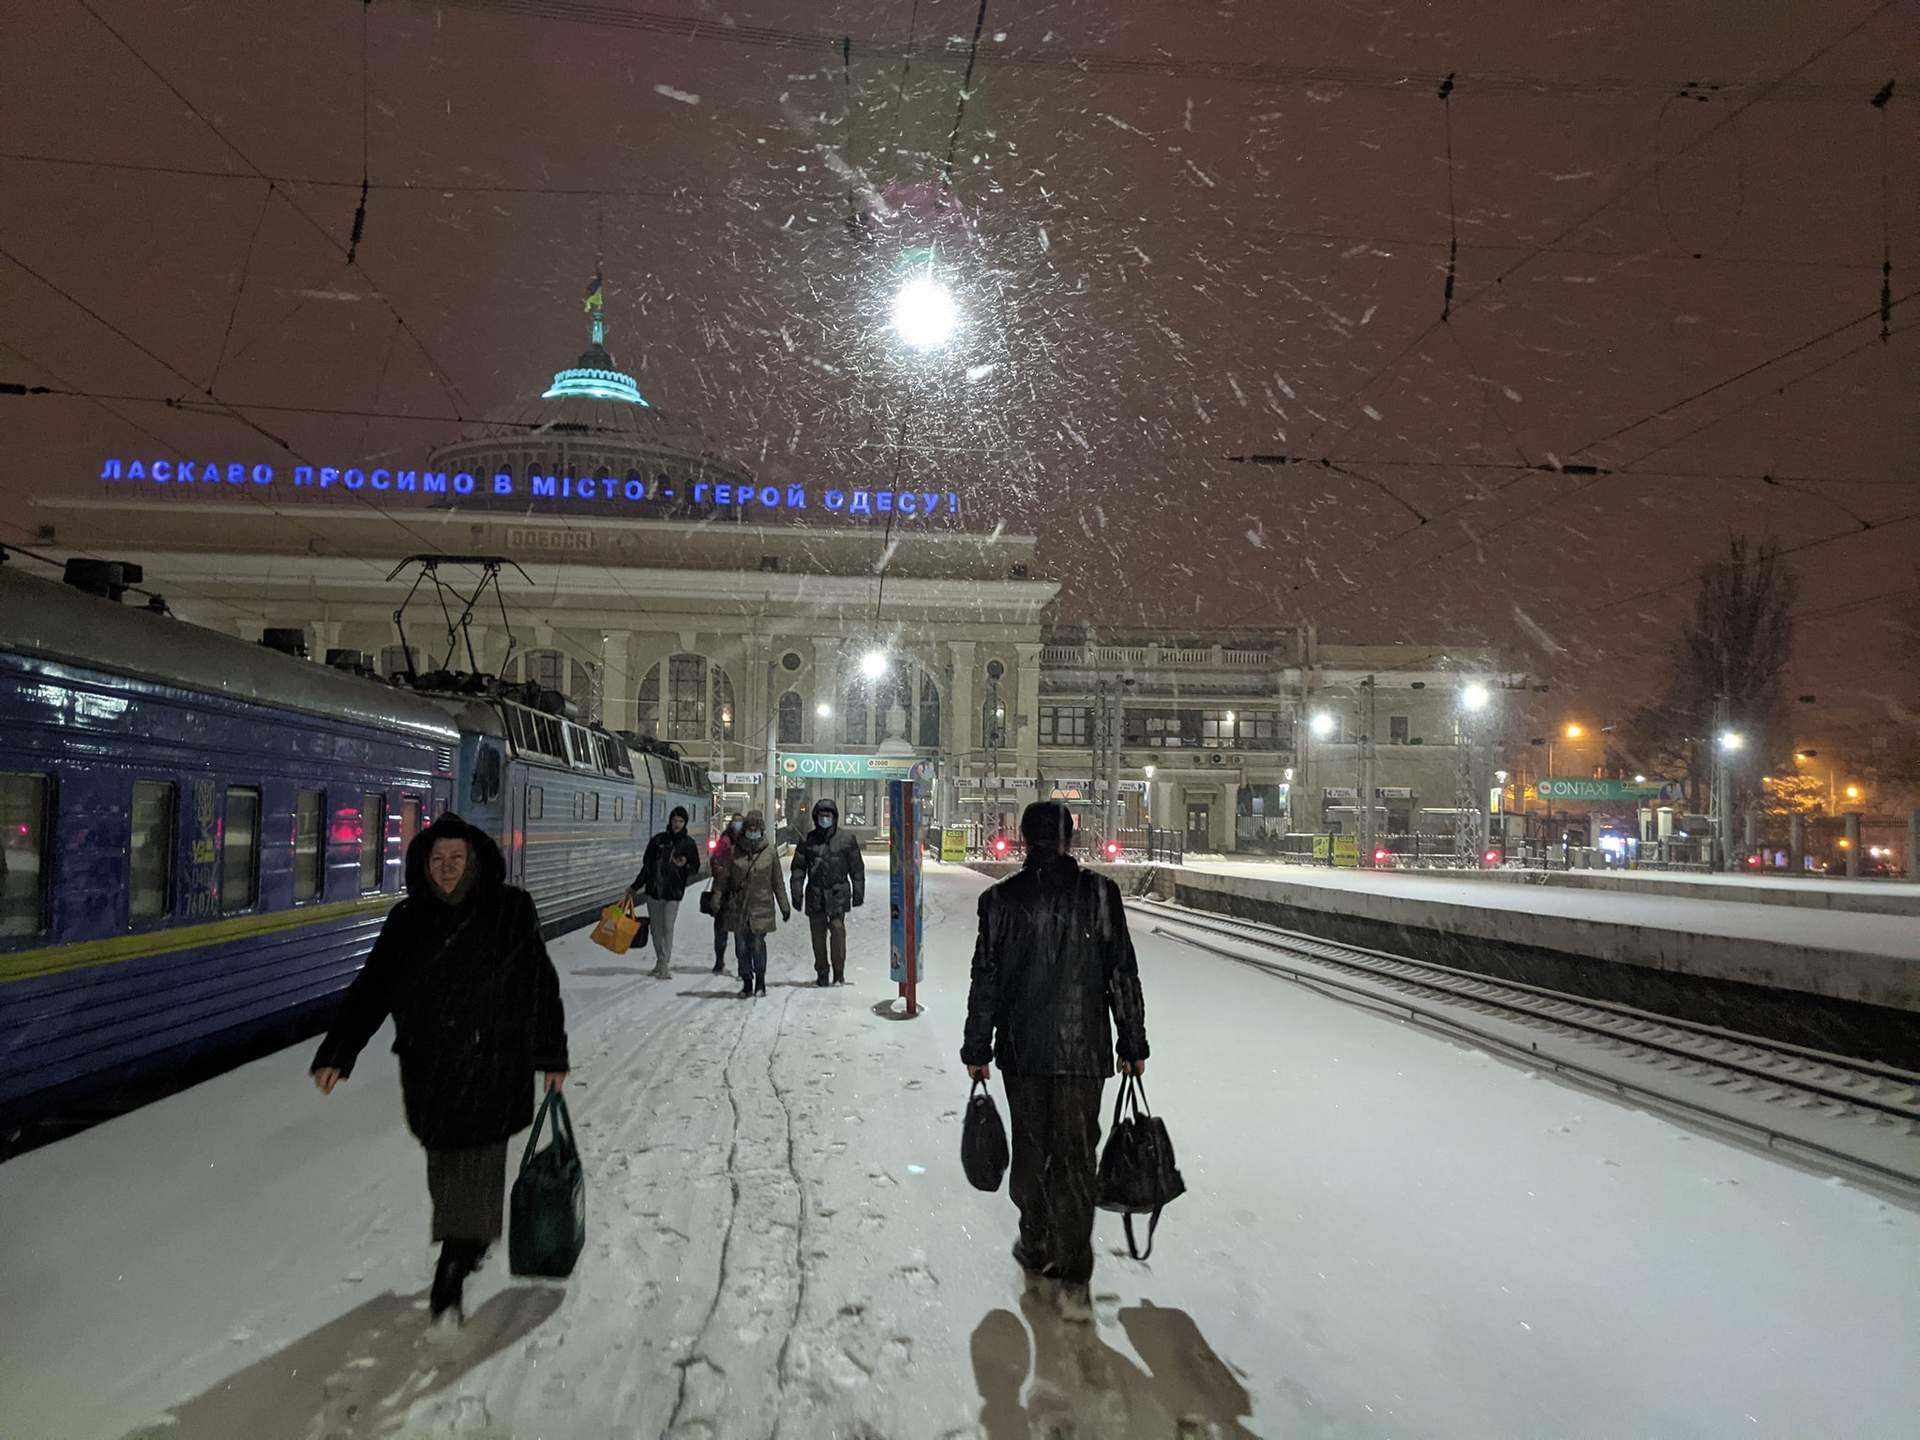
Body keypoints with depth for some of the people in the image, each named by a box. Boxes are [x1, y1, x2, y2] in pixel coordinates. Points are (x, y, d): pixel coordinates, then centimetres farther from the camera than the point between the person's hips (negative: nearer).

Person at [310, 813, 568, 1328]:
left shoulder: (511, 912, -3)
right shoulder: (407, 920, 4)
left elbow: (542, 987, 2)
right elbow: (370, 989, 7)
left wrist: (552, 1056, 5)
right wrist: (337, 1053, 0)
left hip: (492, 1068, -3)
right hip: (427, 1070, 3)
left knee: (474, 1165, -5)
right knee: (444, 1165, 13)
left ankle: (450, 1279, 1)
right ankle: (477, 1237, 37)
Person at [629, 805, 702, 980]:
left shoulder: (688, 844, 2)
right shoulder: (658, 840, 6)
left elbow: (695, 868, 5)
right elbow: (646, 865, 12)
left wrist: (684, 865, -17)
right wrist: (635, 887, 13)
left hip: (673, 892, -3)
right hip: (653, 889, 3)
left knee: (667, 927, -9)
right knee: (656, 927, 9)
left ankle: (665, 964, -4)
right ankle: (660, 960, 23)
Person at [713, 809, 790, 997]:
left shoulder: (770, 850, 1)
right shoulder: (734, 850, 1)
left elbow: (777, 881, 7)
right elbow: (723, 877, 7)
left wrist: (784, 905, 9)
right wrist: (717, 900, 1)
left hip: (761, 906, -1)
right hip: (737, 907, 2)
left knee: (757, 945, -6)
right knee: (741, 947, 6)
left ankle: (760, 982, 12)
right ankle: (747, 982, 20)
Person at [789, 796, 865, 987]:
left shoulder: (846, 839, 4)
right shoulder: (808, 840, 6)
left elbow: (857, 868, 9)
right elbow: (798, 868, 9)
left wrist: (858, 892, 7)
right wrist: (797, 893, 3)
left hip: (838, 892, -2)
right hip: (815, 893, 2)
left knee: (837, 928, -14)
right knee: (818, 933, 6)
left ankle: (839, 972, -6)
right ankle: (821, 973, 18)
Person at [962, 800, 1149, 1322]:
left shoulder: (1000, 899, -4)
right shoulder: (1099, 893, -6)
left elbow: (985, 980, -1)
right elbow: (1123, 975, -3)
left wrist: (978, 1049, 8)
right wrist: (1133, 1044, 6)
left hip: (1021, 1049, 1)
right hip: (1083, 1049, -1)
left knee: (1030, 1148, 17)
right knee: (1076, 1157, 4)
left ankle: (1037, 1249, 31)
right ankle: (1073, 1277, 1)